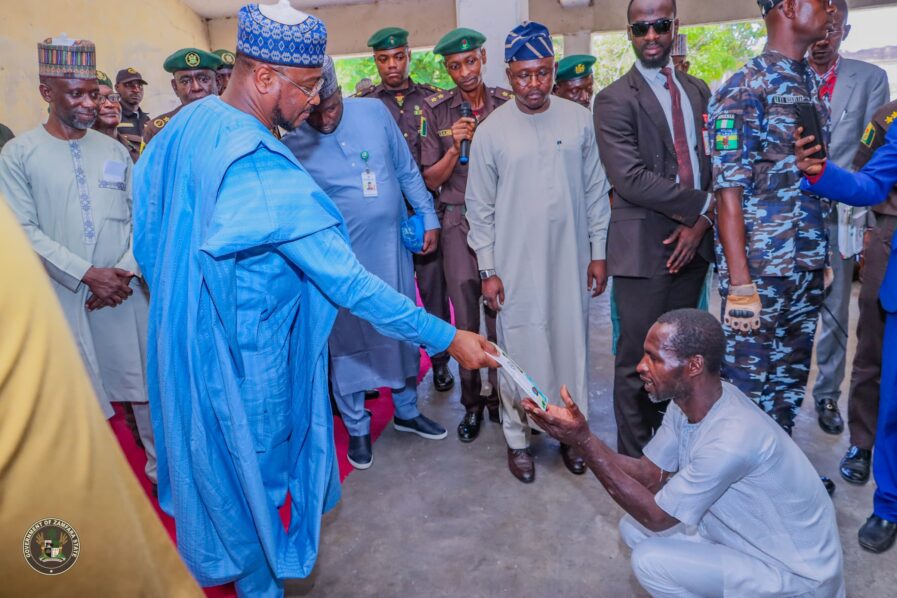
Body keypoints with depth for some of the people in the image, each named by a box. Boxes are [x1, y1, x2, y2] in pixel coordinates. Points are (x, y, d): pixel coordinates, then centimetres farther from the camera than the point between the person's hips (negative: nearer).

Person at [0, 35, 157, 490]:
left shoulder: (115, 150, 8)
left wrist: (125, 271, -10)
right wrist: (88, 275, -16)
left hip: (124, 290, 3)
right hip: (65, 296, -2)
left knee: (146, 385, 9)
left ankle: (162, 468, 27)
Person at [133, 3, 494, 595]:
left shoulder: (188, 121, -3)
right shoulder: (265, 173, -31)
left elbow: (144, 212, 9)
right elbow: (349, 283, -30)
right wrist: (448, 338, -24)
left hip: (185, 329, 9)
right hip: (243, 356, -9)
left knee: (213, 451, 28)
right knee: (253, 463, 14)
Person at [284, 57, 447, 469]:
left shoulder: (374, 112, -3)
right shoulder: (293, 146, -10)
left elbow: (407, 170, 5)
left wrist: (428, 218, 4)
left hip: (393, 248, 3)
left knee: (402, 332, 16)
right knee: (348, 342, 9)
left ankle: (406, 410, 37)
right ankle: (357, 427, 30)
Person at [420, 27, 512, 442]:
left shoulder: (506, 104, 2)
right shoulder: (436, 110, 1)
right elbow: (431, 179, 0)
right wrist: (456, 146, -14)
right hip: (458, 222, 0)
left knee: (500, 313, 3)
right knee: (465, 318, 2)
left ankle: (499, 395, 23)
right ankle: (472, 403, 19)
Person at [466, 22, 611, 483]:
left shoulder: (578, 120, 0)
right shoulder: (491, 131, -5)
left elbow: (596, 191, 5)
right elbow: (480, 207, -1)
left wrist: (598, 253, 5)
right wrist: (488, 269, -3)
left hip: (571, 261, 2)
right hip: (515, 266, -2)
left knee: (571, 347, 11)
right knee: (519, 353, 7)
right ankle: (518, 439, 24)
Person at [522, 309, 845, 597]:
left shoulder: (731, 439, -35)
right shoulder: (689, 400, -9)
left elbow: (657, 516, -26)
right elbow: (649, 475, -3)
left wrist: (584, 441, -31)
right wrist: (581, 435, -18)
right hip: (753, 535, 8)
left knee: (650, 561, -19)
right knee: (633, 528, 1)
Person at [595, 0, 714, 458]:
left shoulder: (698, 91, 15)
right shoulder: (615, 99, -6)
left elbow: (714, 162, 11)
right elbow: (630, 179, -16)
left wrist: (701, 222, -5)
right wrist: (704, 205, -11)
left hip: (692, 242, 6)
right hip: (644, 247, -6)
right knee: (638, 360, 1)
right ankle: (634, 459, 17)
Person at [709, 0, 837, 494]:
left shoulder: (812, 85, 12)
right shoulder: (743, 91, -11)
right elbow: (729, 194, -15)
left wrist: (824, 256, 13)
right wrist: (741, 284, -18)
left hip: (808, 267, 7)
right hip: (760, 270, -7)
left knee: (791, 376, 17)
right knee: (747, 381, 5)